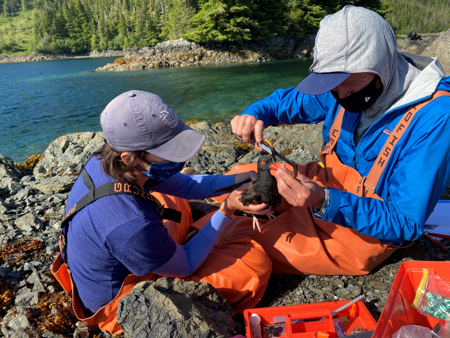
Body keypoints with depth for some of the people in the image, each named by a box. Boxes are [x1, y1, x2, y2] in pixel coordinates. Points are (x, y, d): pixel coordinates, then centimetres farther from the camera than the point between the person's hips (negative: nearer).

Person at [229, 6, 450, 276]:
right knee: (237, 177, 6)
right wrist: (253, 116, -17)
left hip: (364, 232, -6)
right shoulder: (348, 90, -7)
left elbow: (405, 224, -25)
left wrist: (325, 202, -41)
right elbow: (287, 101, 7)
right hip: (323, 193, 7)